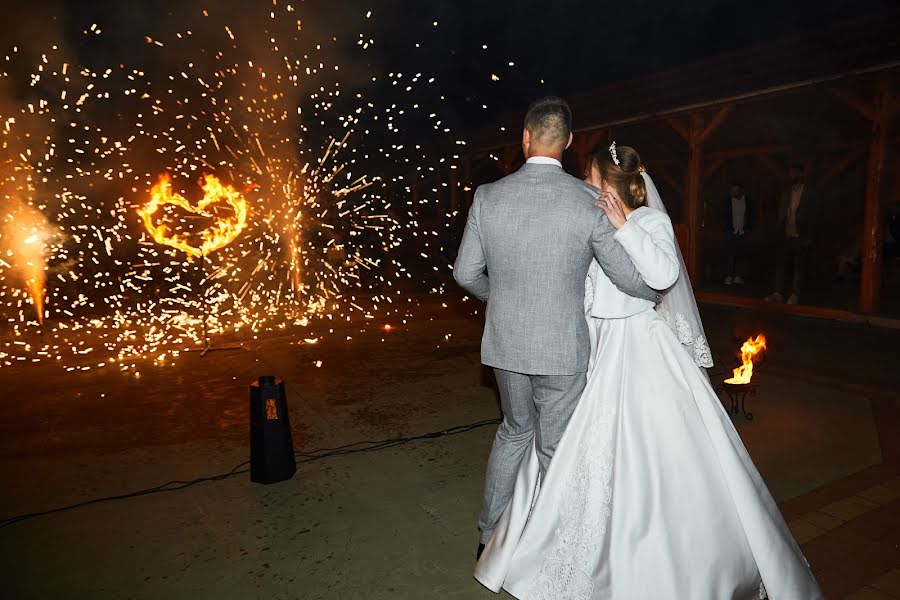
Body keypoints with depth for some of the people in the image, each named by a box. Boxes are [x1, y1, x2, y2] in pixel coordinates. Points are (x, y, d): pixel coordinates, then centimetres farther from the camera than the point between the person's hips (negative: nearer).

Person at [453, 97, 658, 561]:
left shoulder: (488, 196, -7)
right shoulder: (589, 201, -13)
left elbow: (466, 273, 0)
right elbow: (628, 278, -6)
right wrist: (658, 296, 17)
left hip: (504, 343, 3)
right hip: (561, 349, -3)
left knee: (514, 431, 25)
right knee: (554, 451, 15)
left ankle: (489, 534, 36)